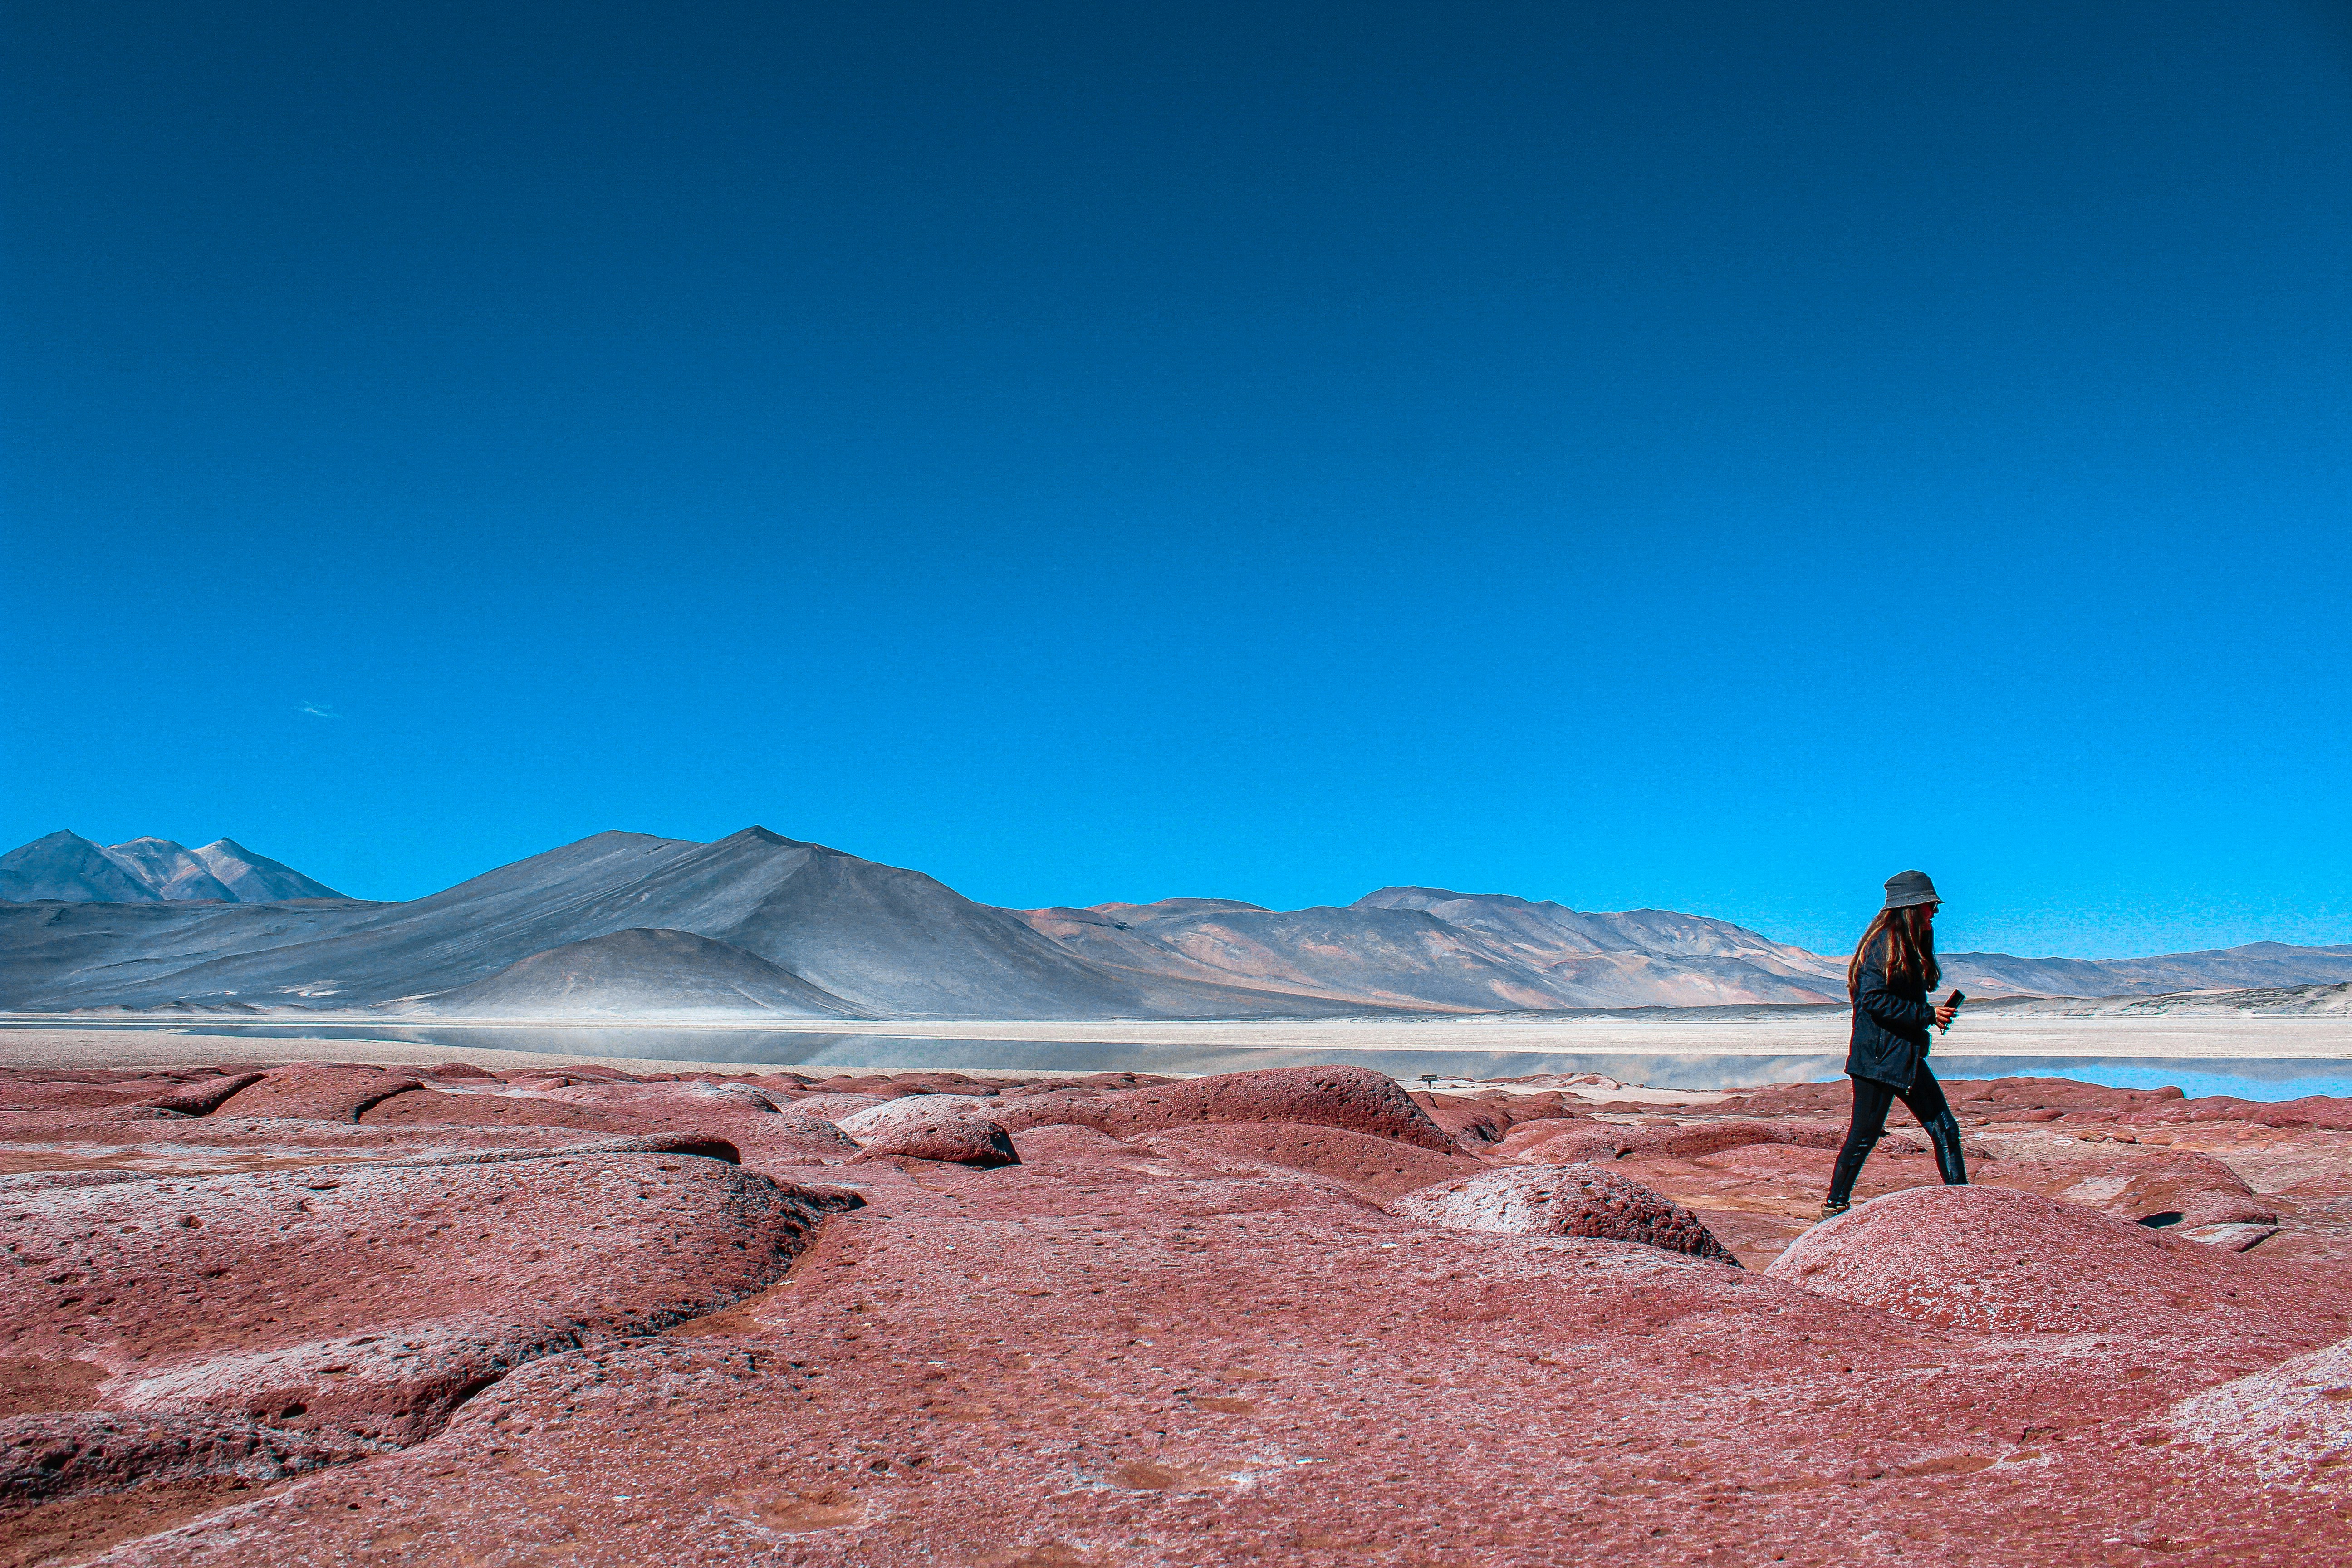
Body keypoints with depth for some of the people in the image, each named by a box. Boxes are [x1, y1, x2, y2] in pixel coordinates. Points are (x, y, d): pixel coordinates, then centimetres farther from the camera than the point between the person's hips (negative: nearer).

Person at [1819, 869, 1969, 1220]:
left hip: (1907, 1056, 10)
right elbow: (1874, 999, -21)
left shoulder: (1910, 946, 16)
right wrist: (1927, 1015, -18)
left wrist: (1933, 1015, 3)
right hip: (1877, 1057, -9)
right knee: (1865, 1134, -1)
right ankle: (1835, 1206, 12)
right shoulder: (1883, 944, -14)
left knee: (1944, 1129, 7)